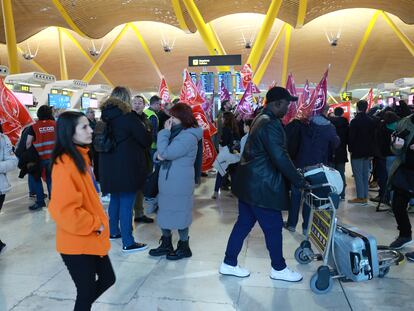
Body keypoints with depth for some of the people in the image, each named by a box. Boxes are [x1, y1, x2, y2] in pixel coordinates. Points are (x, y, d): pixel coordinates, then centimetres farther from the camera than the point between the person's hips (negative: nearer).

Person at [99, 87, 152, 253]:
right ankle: (128, 243, 3)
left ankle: (113, 232, 35)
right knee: (126, 203, -3)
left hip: (110, 165, 8)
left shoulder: (106, 115, 7)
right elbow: (145, 139, -12)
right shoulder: (127, 115, -14)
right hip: (127, 166, -8)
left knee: (115, 199, 21)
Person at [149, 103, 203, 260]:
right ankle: (166, 244, 32)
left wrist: (165, 132, -14)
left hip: (180, 183, -9)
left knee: (179, 214, 4)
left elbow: (166, 153, -23)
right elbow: (161, 153, 15)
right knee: (166, 212, 16)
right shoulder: (176, 132, 11)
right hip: (168, 180, 9)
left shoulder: (188, 136, -19)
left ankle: (184, 247, 22)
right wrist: (158, 155, -8)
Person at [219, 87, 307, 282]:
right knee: (273, 227, 6)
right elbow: (280, 158, -24)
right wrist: (299, 181, -16)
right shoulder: (270, 124, -19)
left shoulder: (261, 119, 13)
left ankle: (229, 264, 26)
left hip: (249, 182, 10)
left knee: (244, 223, 16)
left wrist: (293, 174, 14)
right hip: (261, 186, -10)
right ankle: (279, 269, 25)